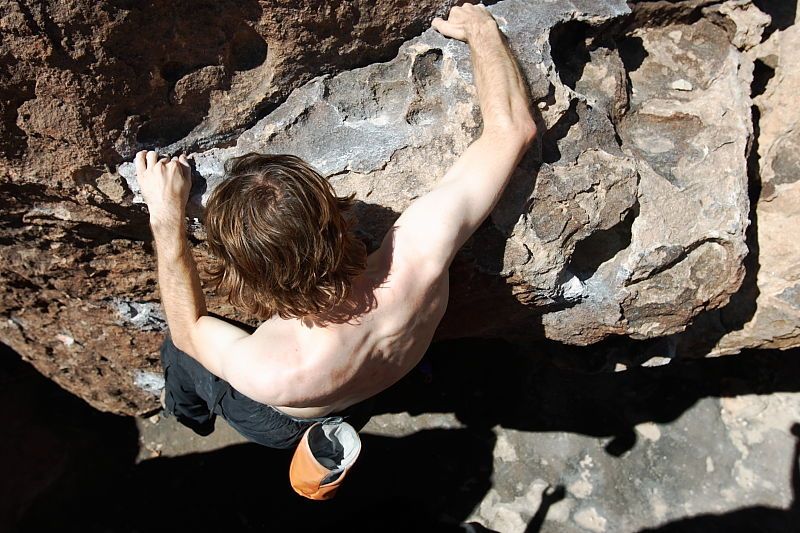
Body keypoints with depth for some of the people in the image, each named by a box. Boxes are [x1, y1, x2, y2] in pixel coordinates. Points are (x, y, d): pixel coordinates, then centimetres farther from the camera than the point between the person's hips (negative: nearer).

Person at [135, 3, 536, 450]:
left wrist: (167, 218, -26)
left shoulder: (263, 373, -49)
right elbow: (514, 128, -32)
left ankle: (191, 420, 57)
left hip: (282, 426, -2)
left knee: (176, 349, 24)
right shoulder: (421, 246, -46)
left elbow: (188, 329, -24)